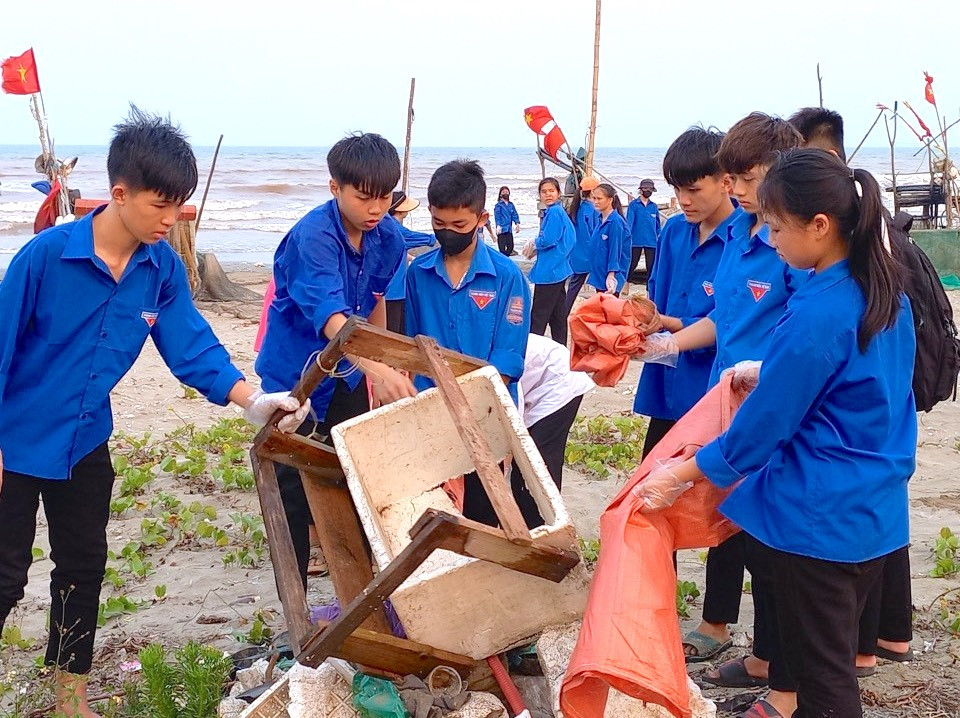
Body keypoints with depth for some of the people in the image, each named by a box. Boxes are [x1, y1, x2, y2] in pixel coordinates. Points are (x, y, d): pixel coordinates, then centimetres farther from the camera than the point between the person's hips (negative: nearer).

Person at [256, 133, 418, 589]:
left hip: (348, 373, 6)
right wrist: (377, 367, -57)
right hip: (296, 372, -6)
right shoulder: (312, 236, -28)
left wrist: (379, 371, 14)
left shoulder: (388, 238, -8)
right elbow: (329, 314, -42)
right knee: (295, 492, -4)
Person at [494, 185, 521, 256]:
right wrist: (498, 226, -24)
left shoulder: (511, 205, 14)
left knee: (510, 248, 3)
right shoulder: (498, 205, 0)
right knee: (502, 249, -8)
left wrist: (517, 223, -7)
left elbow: (515, 215, 10)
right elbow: (497, 216, -11)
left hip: (509, 230, 5)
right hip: (502, 229, -5)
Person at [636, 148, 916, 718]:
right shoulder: (886, 291, 3)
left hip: (820, 518, -8)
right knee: (836, 652, 20)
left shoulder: (817, 314, -23)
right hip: (875, 511, 8)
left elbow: (763, 425, -17)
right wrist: (772, 372, 13)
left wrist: (680, 474, -6)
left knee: (822, 670, 5)